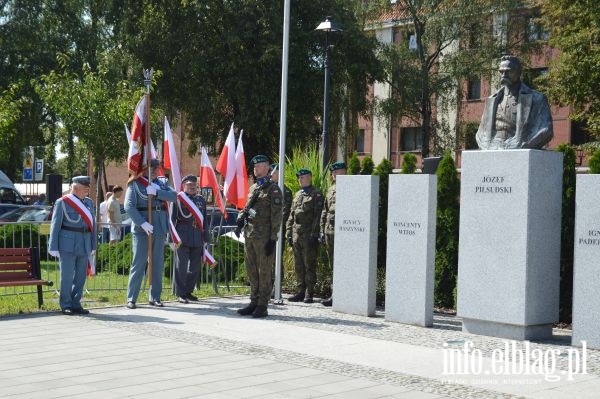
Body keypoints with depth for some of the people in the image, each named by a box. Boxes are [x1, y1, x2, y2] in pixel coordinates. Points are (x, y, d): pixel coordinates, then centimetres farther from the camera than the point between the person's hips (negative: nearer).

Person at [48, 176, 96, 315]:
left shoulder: (89, 202, 11)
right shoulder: (62, 202, -5)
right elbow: (55, 225, -4)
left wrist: (93, 245, 11)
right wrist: (53, 247, -7)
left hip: (84, 245, 5)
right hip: (68, 245, -5)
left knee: (81, 275, 7)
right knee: (67, 276, -2)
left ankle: (76, 304, 15)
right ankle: (66, 305, 7)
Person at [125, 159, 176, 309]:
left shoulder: (162, 183, 13)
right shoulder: (135, 184, -2)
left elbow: (173, 196, -3)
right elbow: (129, 206, -11)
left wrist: (156, 192, -17)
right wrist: (143, 223, -20)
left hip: (160, 229, 5)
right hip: (142, 230, -5)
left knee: (158, 265, 9)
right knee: (138, 264, -4)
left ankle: (154, 297, 18)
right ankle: (131, 299, 1)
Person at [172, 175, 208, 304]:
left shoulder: (201, 200, 14)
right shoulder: (178, 199, -4)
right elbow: (172, 219, -6)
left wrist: (205, 238, 14)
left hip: (197, 238, 6)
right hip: (182, 238, -6)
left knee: (195, 267, 10)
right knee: (181, 266, -1)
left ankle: (188, 291, 23)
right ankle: (181, 294, 6)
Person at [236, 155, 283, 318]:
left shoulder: (273, 189, -6)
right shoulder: (252, 188, 17)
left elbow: (276, 216, -10)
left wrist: (273, 239, -14)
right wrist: (241, 217, 4)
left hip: (264, 237, -8)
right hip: (249, 235, 8)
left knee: (264, 272, -2)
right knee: (251, 272, 12)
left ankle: (262, 306, 1)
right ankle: (254, 303, 20)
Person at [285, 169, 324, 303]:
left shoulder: (316, 195, -4)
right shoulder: (298, 194, 18)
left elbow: (318, 216, -11)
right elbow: (291, 215, 19)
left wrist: (314, 234, -17)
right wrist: (289, 232, 11)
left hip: (309, 235, -7)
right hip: (296, 235, 7)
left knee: (309, 265, -3)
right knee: (298, 265, 9)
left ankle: (309, 293, 0)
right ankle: (300, 292, 14)